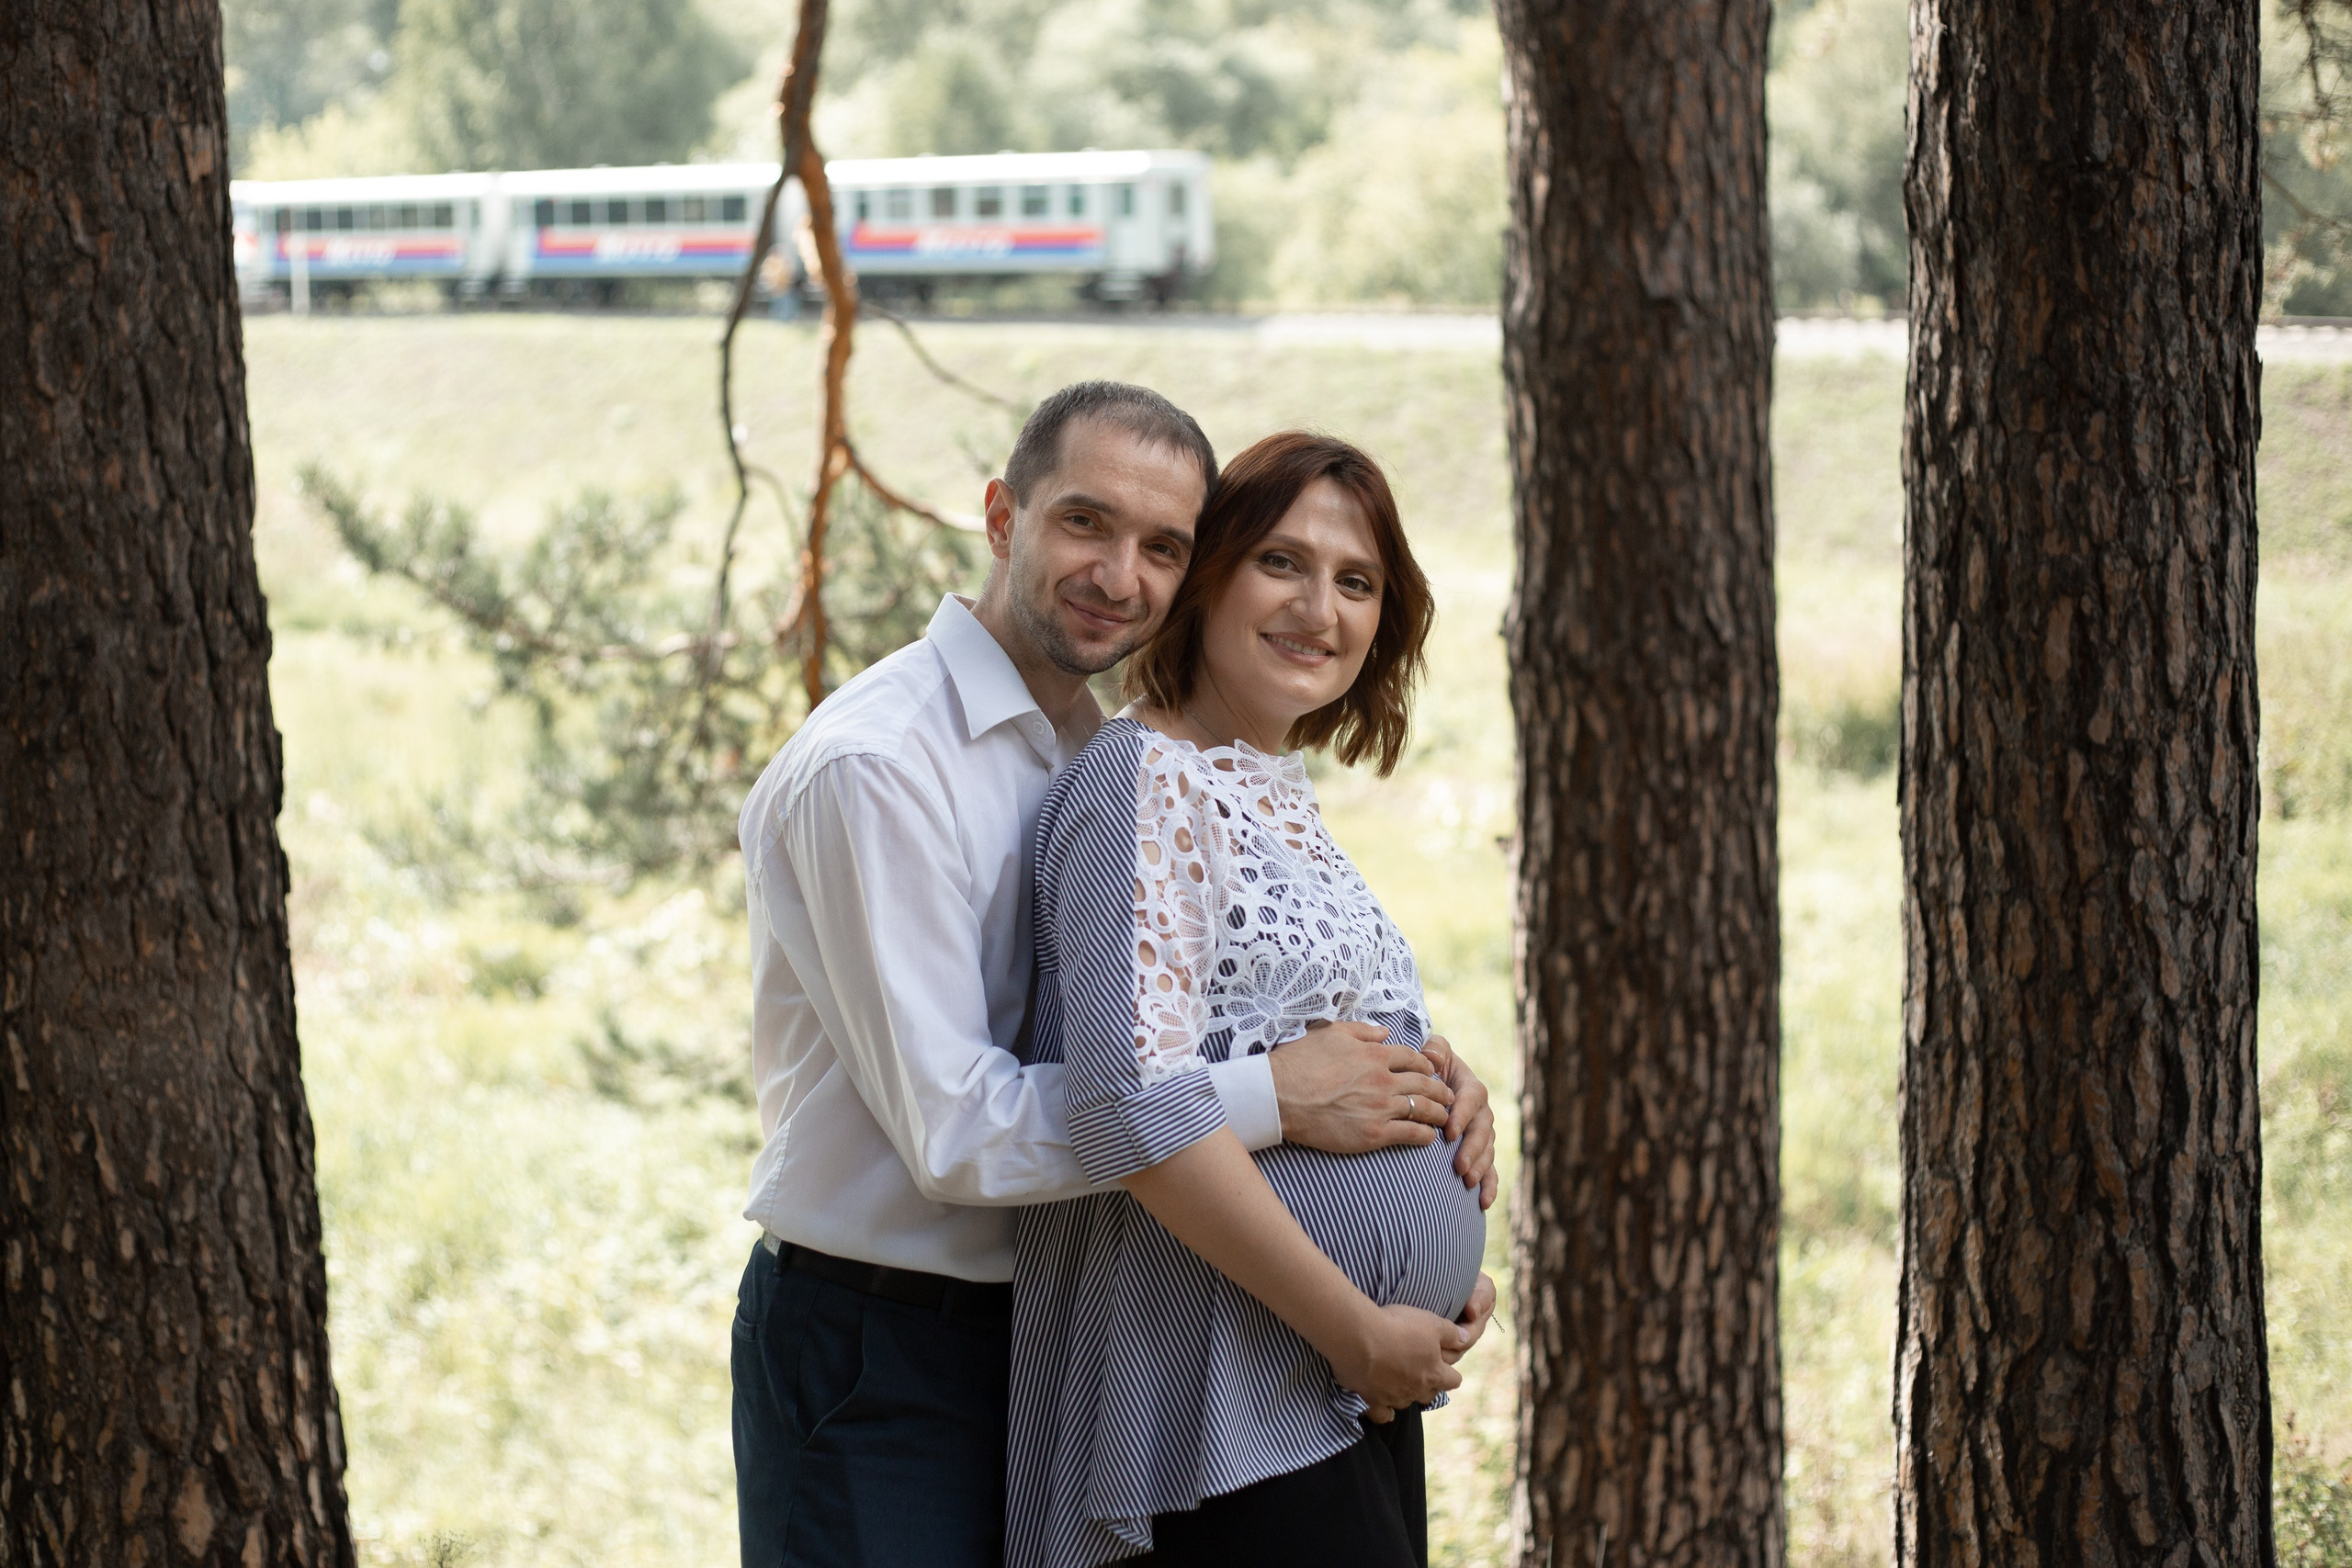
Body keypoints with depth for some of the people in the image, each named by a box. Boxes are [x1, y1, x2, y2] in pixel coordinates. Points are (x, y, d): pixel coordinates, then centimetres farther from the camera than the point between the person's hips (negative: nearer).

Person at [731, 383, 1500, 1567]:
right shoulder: (875, 767, -18)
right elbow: (953, 1128, -22)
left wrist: (1409, 1069, -3)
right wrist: (1273, 1097, -22)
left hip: (1034, 1335, 8)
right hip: (875, 1366, -8)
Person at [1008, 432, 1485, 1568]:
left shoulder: (1277, 795, 16)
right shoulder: (1147, 782, -11)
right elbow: (1135, 1107, -22)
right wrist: (1358, 1331, -19)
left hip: (1354, 1393, 9)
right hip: (1226, 1410, -9)